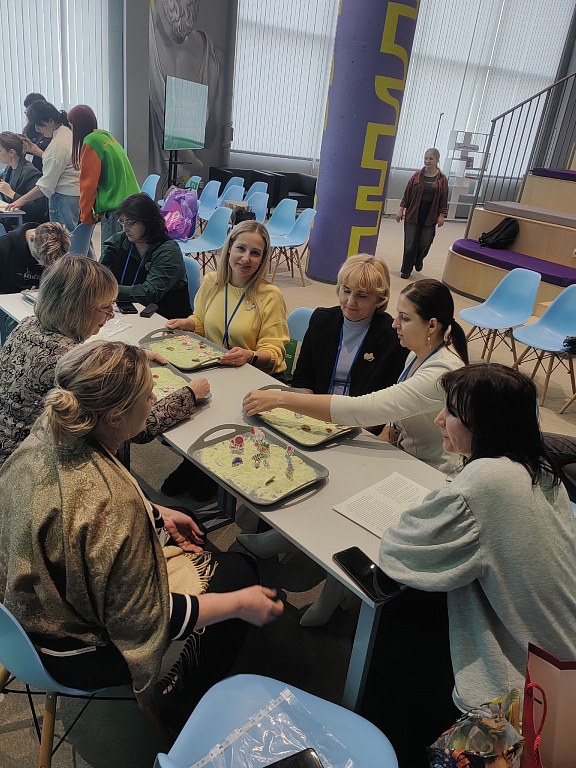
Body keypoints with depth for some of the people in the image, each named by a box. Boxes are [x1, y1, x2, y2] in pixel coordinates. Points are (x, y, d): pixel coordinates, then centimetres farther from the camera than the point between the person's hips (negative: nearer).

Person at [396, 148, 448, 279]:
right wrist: (401, 210, 2)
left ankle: (418, 260, 35)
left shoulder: (442, 179, 0)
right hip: (413, 215, 0)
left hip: (430, 218, 0)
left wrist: (441, 215, -4)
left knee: (425, 244, 1)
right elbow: (407, 193, 4)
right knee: (410, 244, 1)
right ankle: (406, 270, 16)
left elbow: (444, 199, 2)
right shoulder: (417, 175, 1)